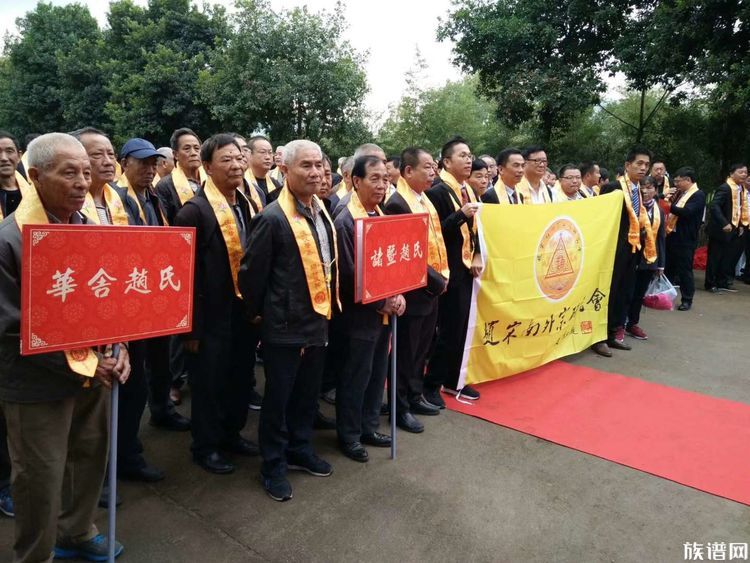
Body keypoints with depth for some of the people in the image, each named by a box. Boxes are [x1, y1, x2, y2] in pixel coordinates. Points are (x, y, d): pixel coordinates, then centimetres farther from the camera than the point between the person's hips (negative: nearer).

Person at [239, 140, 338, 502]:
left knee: (308, 393, 20)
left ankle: (299, 450, 39)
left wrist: (330, 305, 13)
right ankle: (273, 466, 26)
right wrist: (256, 312, -2)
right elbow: (252, 273, -13)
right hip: (284, 325, -7)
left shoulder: (321, 211, 7)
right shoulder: (272, 218, -18)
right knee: (278, 398, 8)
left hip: (318, 320, 7)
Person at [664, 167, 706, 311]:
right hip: (672, 235, 8)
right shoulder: (679, 194, 14)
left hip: (685, 239, -8)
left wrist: (669, 206, -25)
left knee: (684, 270, 1)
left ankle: (687, 300, 12)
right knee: (668, 268, 16)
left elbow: (687, 212, -24)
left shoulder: (698, 195, -10)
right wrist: (668, 198, 2)